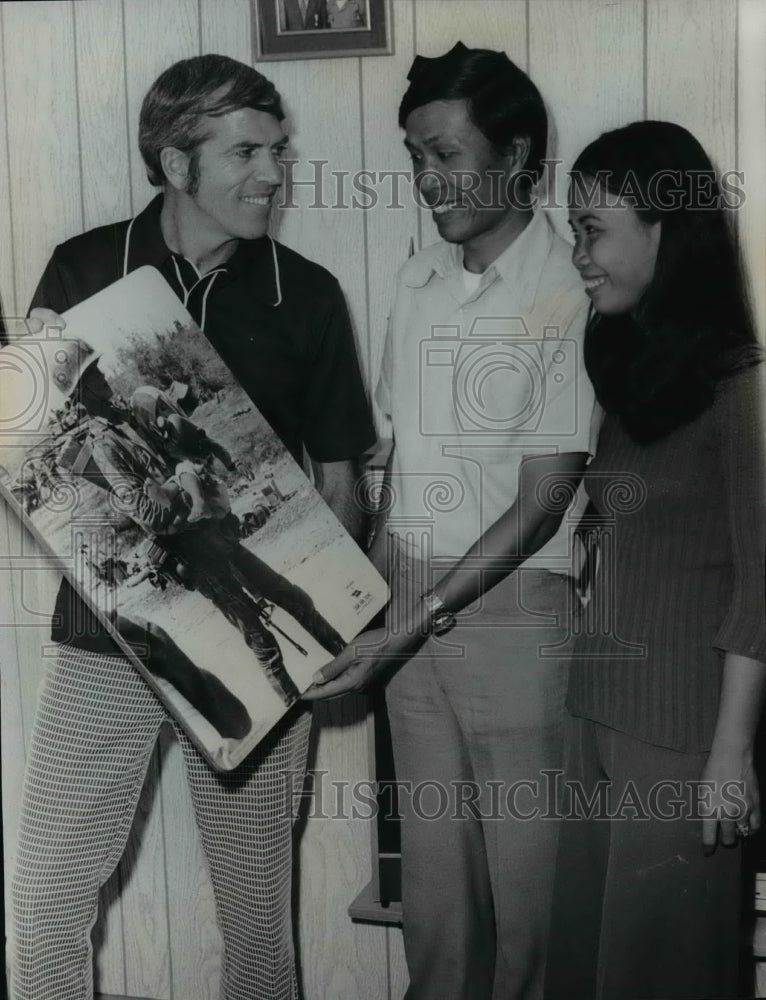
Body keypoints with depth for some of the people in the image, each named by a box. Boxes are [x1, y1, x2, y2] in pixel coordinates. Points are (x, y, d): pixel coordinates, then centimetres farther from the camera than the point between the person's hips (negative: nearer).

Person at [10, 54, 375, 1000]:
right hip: (103, 636, 1)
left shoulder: (307, 295, 0)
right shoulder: (83, 271, -1)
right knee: (47, 898, 8)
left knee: (256, 906, 10)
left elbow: (339, 479, 5)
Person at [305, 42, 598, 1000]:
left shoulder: (568, 294, -13)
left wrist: (420, 620, -17)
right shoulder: (418, 279, 7)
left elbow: (541, 502, -14)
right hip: (410, 601, 6)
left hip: (513, 601, -5)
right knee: (432, 852, 14)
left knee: (525, 861, 5)